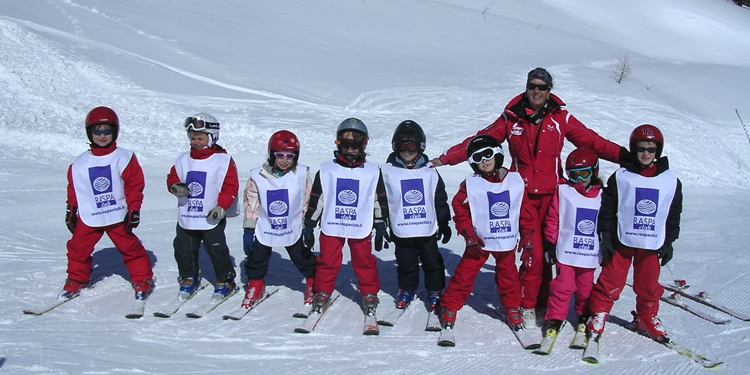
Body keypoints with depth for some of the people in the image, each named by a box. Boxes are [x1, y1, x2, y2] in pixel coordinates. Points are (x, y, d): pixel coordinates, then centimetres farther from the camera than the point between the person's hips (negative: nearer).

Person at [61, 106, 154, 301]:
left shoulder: (124, 158, -5)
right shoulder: (80, 163, 3)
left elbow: (135, 186, -4)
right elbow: (73, 189, 13)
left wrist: (134, 210, -8)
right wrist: (71, 210, 12)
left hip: (118, 216, -3)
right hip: (88, 217, 3)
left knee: (130, 247, 1)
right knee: (78, 247, 4)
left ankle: (142, 279, 16)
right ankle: (76, 280, 23)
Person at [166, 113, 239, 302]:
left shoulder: (223, 160, -7)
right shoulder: (183, 160, 7)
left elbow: (230, 186, -8)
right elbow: (173, 177, 14)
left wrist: (221, 207, -18)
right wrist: (175, 187, -10)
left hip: (211, 218, -5)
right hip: (186, 217, 5)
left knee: (217, 250, -1)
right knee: (184, 250, 11)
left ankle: (225, 282, 15)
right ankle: (189, 279, 31)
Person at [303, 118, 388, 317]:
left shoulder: (372, 172, 4)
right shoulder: (326, 170, 3)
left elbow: (380, 201, 9)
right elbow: (315, 199, 7)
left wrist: (381, 226, 6)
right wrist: (308, 225, 6)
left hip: (361, 227, 0)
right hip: (331, 226, 0)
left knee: (364, 261, 3)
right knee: (328, 261, 3)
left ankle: (369, 293, 18)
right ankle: (322, 292, 19)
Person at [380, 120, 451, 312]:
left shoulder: (430, 173, 3)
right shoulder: (387, 172, 0)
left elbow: (440, 200, 9)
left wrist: (444, 224, 9)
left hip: (428, 229, 1)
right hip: (401, 230, 0)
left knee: (432, 261, 7)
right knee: (406, 263, 9)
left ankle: (435, 291, 24)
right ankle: (407, 290, 29)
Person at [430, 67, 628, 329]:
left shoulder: (560, 118, 5)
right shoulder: (511, 118, 5)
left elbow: (591, 141, 3)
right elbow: (480, 141, 6)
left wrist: (624, 156, -8)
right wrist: (446, 158, 1)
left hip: (551, 194, 1)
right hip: (524, 194, -1)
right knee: (533, 252, -9)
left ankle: (543, 302, 17)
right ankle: (527, 306, 3)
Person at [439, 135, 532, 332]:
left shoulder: (515, 181, -1)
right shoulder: (471, 185, -7)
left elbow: (524, 209, 7)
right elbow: (459, 209, -3)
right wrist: (469, 236, -8)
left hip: (507, 241, 2)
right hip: (479, 241, -2)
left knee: (508, 275, 11)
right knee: (465, 273, 0)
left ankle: (512, 308, 29)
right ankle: (449, 307, 13)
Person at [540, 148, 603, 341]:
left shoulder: (602, 194, 6)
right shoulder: (563, 190, -1)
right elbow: (552, 218, 0)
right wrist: (550, 243, -3)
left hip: (591, 253, 2)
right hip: (566, 251, -2)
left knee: (585, 288, 11)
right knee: (562, 286, -3)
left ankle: (584, 318, 29)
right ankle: (555, 319, 8)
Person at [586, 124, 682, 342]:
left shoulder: (670, 180, 4)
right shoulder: (621, 177, -3)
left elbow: (674, 214, 10)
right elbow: (607, 209, -2)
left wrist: (669, 242, 8)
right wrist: (606, 238, -5)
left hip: (652, 243, 2)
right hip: (622, 241, -2)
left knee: (649, 284, 11)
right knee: (611, 281, 1)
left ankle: (647, 318, 29)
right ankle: (598, 315, 14)